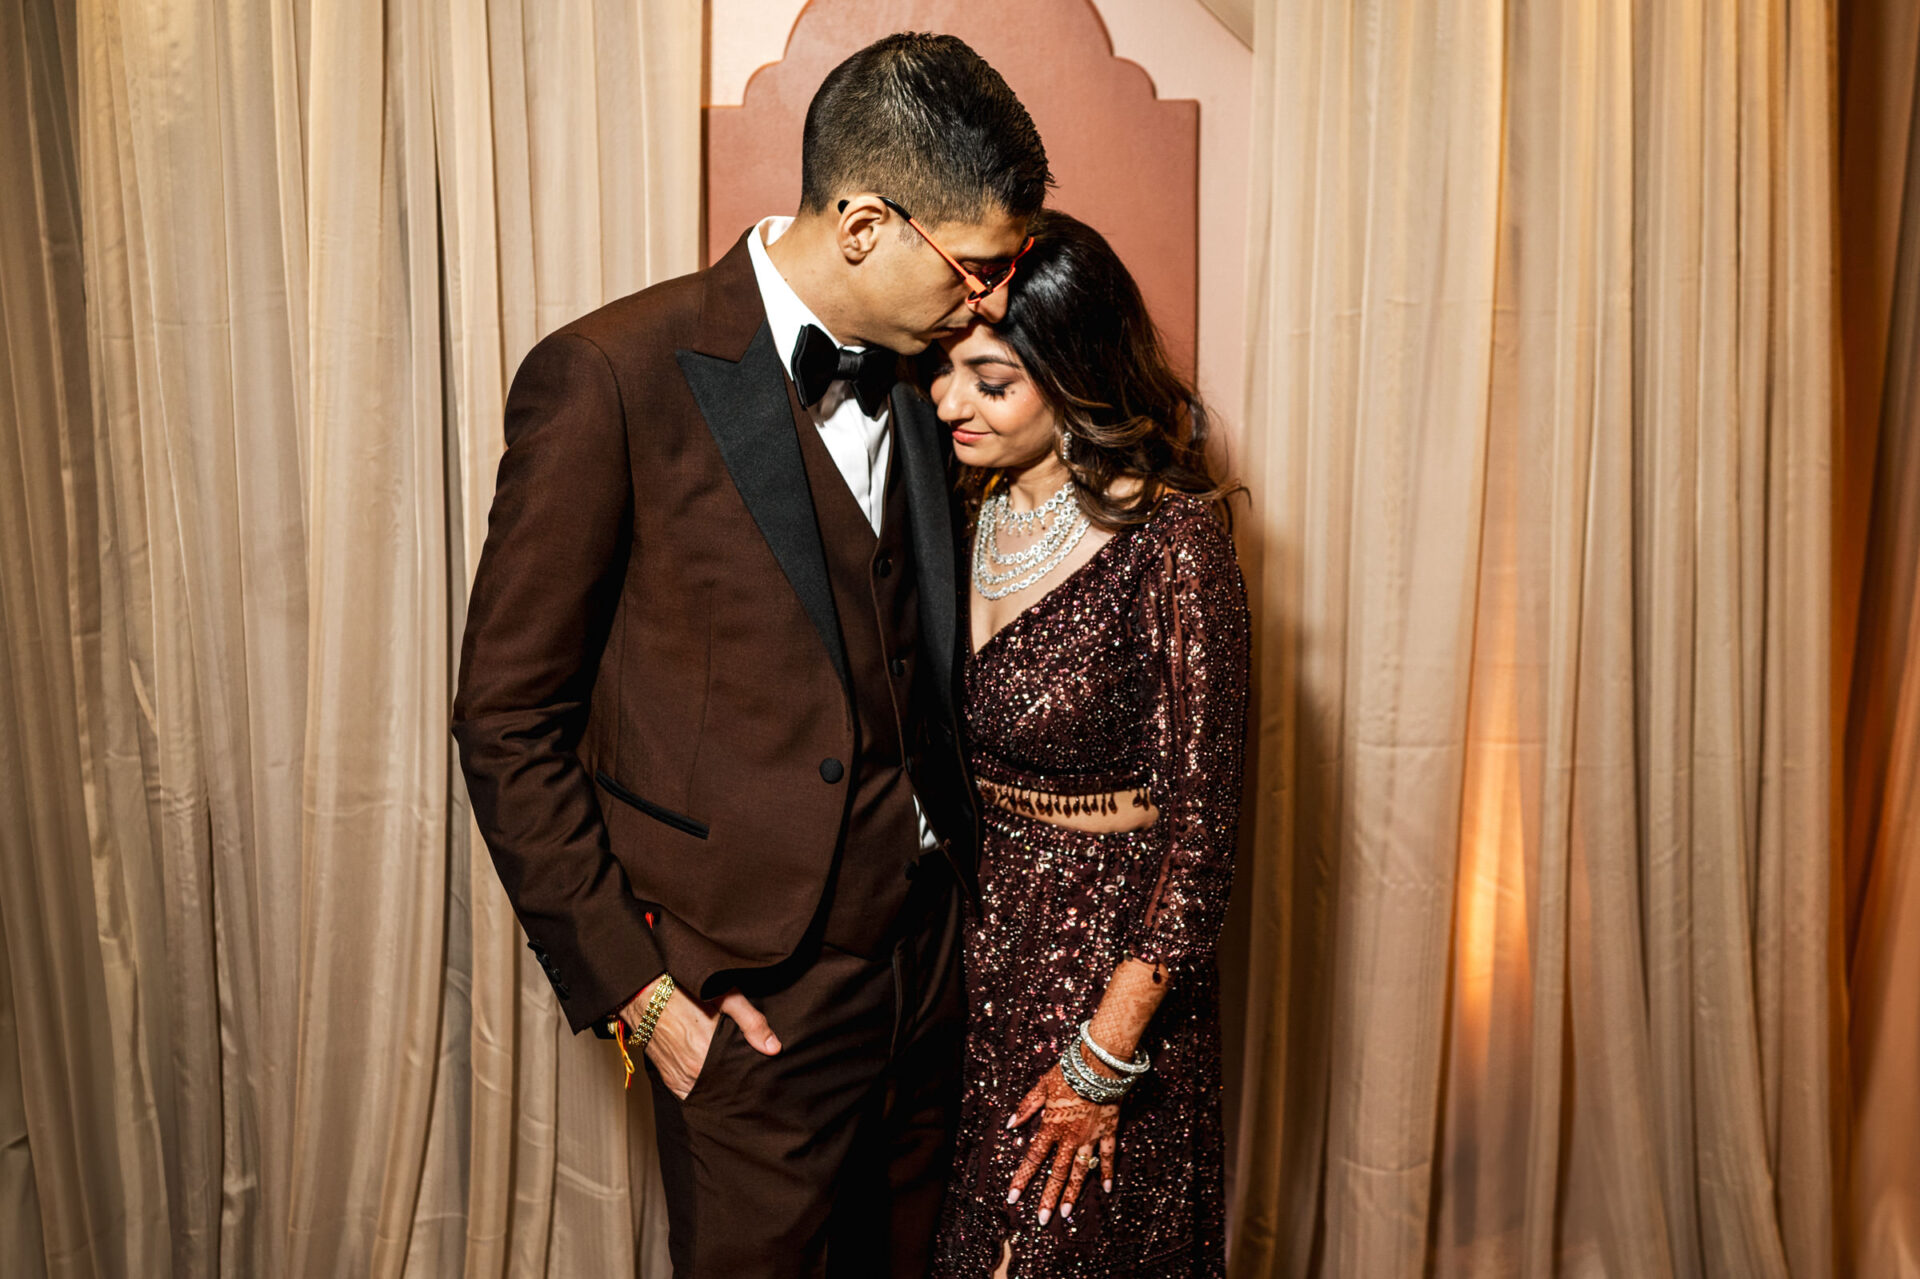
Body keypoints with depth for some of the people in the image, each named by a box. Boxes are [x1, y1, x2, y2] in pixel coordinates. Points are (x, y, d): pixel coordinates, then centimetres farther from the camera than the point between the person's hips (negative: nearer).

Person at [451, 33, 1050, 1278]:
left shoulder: (917, 375, 4)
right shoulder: (611, 378, -15)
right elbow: (508, 720, -10)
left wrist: (966, 884, 6)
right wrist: (634, 988, -11)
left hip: (929, 952, 6)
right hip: (755, 992, -5)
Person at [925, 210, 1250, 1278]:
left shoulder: (1170, 544, -19)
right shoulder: (964, 519, 0)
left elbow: (1201, 827, -16)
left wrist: (1103, 1061, -14)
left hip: (1111, 961, -6)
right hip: (963, 944, 6)